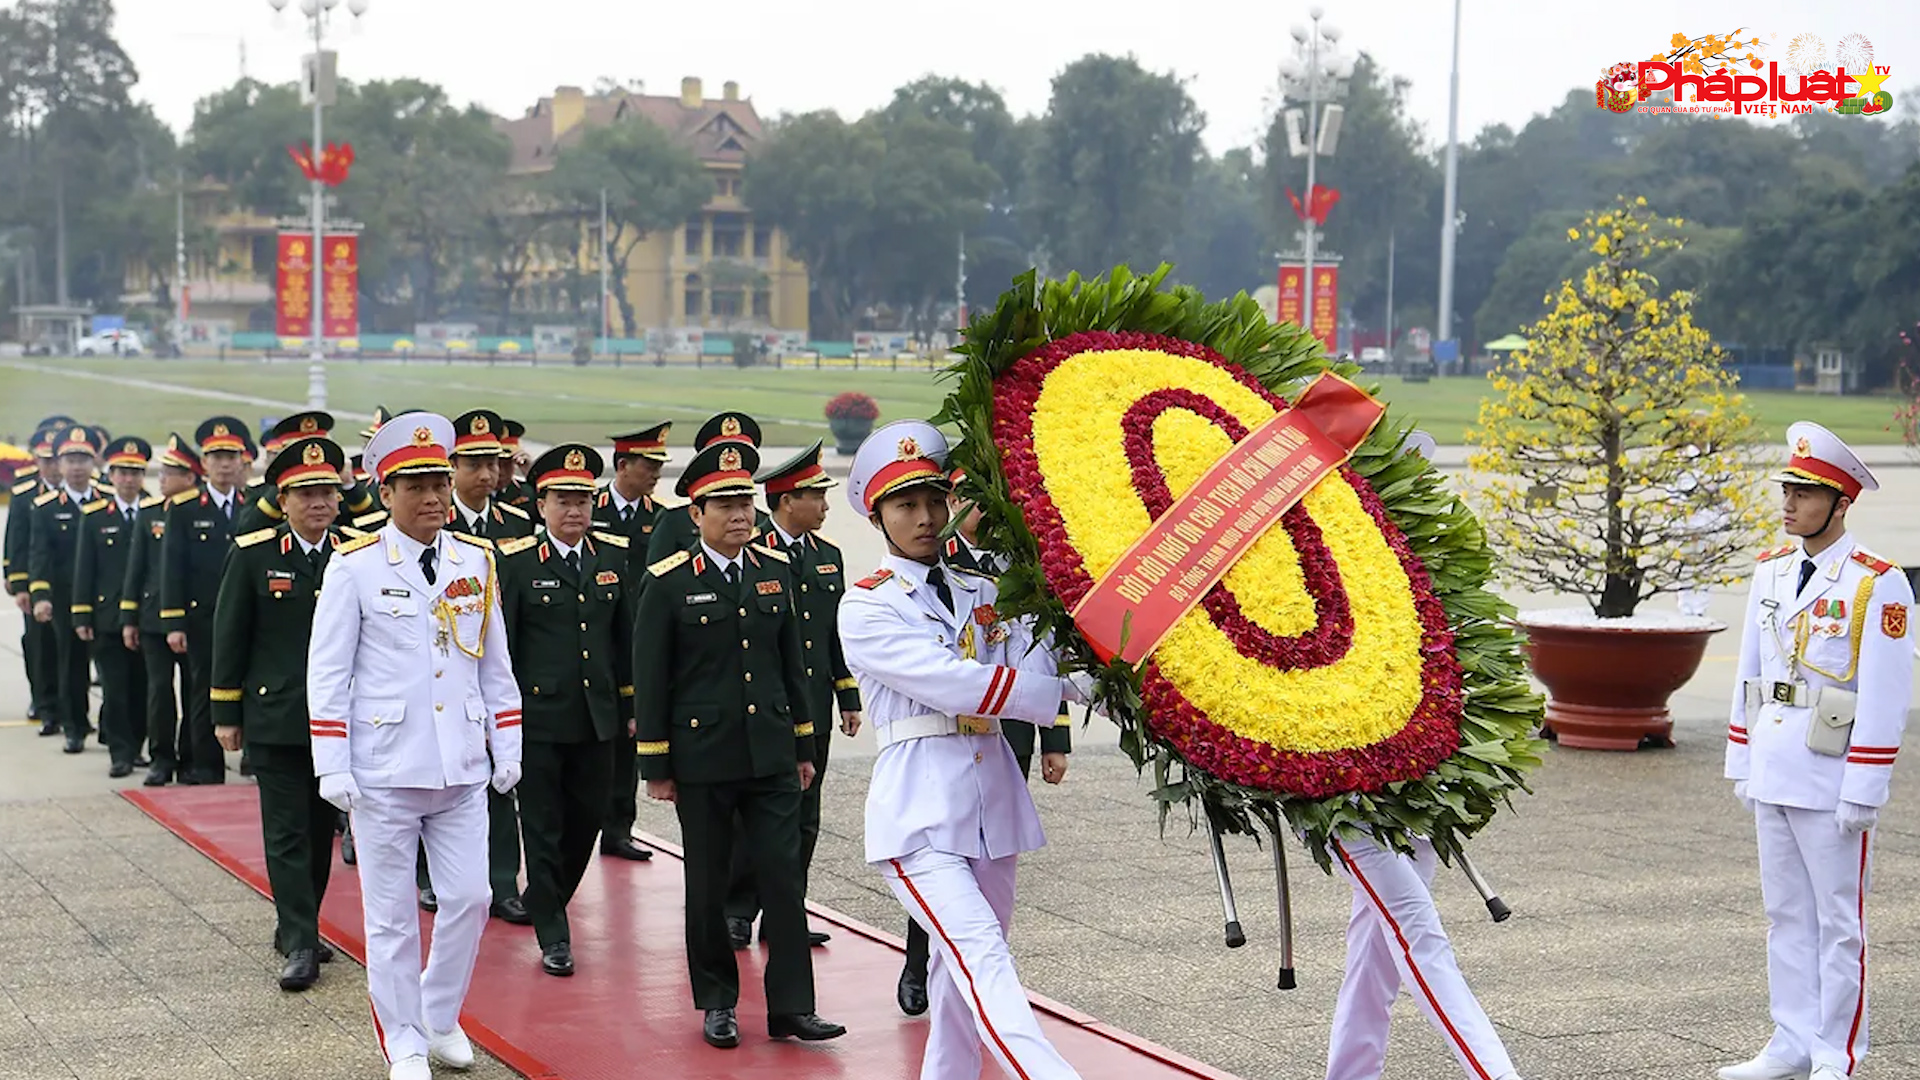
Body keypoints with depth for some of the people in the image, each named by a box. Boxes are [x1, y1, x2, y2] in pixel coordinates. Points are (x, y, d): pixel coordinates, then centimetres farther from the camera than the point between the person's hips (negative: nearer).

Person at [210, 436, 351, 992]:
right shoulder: (253, 555, -3)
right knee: (287, 834, -2)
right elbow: (229, 636, 0)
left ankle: (297, 925, 25)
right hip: (274, 718, -3)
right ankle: (299, 944, -1)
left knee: (321, 829, 11)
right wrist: (226, 713, 0)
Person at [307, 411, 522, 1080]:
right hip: (385, 770, -3)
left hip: (462, 769, 3)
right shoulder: (355, 566, -5)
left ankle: (440, 1017, 26)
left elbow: (496, 666, 12)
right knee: (392, 915, 5)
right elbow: (327, 673, -4)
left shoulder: (477, 562, 6)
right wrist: (332, 768, -8)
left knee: (468, 899, 4)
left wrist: (507, 749, 9)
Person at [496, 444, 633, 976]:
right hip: (538, 717, -4)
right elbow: (500, 644, -5)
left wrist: (633, 706, 11)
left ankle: (549, 904, 34)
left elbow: (627, 637, 12)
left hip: (598, 717, 4)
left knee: (588, 820, 12)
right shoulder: (516, 562, -5)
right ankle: (552, 933, 11)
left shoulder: (615, 556, 7)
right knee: (543, 827, 2)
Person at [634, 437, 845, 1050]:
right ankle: (716, 1004, 20)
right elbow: (650, 677, -4)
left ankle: (791, 1006, 4)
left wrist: (803, 745, 13)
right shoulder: (669, 582, -6)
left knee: (784, 877, -1)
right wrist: (655, 766, -5)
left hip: (771, 757, 3)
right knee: (708, 885, 7)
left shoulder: (775, 572, 7)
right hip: (702, 758, -3)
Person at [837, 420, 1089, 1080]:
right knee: (982, 959, -20)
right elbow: (960, 685, -15)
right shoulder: (866, 609, -4)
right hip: (920, 814, -7)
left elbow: (1033, 672, 1)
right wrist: (1074, 690, -17)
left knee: (963, 971, 13)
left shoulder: (982, 592, 16)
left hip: (994, 805, 7)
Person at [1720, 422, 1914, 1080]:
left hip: (1833, 778, -6)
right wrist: (1741, 765, 14)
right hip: (1773, 773, 7)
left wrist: (1862, 793, -15)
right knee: (1786, 914, 13)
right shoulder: (1771, 572, 9)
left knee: (1839, 920, 3)